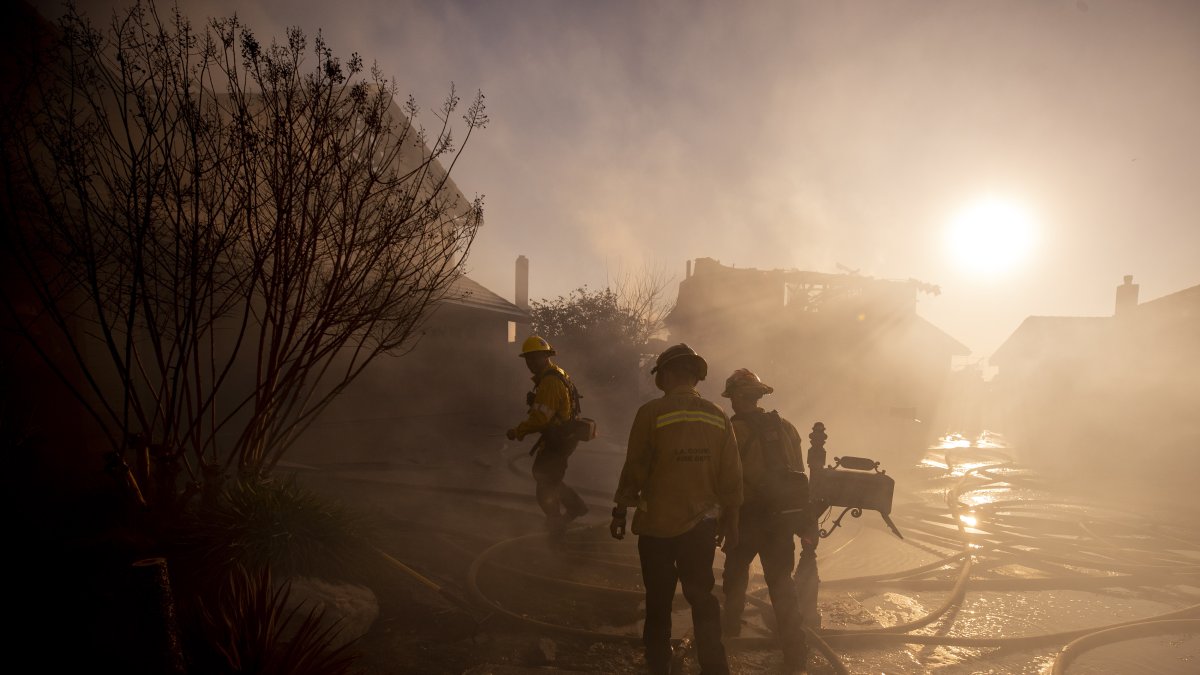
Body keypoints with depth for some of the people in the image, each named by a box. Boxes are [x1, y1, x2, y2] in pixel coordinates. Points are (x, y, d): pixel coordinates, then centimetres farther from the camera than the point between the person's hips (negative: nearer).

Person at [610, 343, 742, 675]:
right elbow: (731, 477, 1)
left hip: (656, 524, -2)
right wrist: (729, 520, 12)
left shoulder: (651, 412, -12)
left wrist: (620, 511, 3)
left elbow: (634, 470, -9)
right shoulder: (718, 416, -1)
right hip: (702, 524, 2)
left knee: (659, 601, 14)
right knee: (702, 597, 15)